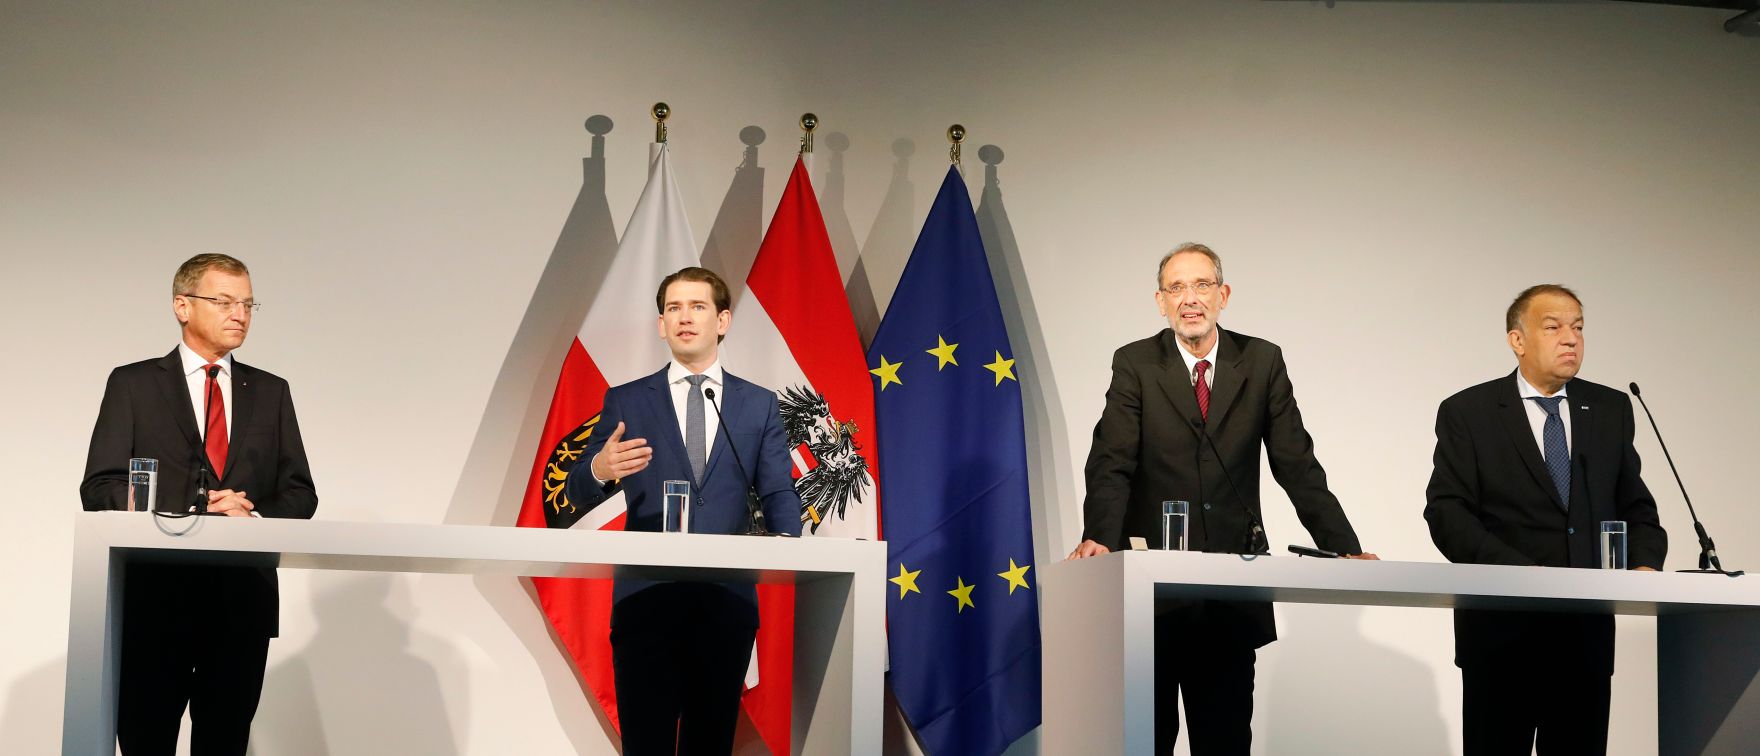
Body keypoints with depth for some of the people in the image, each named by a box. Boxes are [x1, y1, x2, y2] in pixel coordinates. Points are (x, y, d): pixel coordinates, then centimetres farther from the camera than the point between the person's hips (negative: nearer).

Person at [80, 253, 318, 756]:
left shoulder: (271, 392, 14)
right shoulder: (132, 384, 5)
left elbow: (300, 493, 10)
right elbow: (99, 488, -3)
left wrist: (254, 517, -12)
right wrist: (187, 518, -16)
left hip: (243, 598, 3)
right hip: (155, 597, -2)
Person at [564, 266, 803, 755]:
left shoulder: (759, 405, 10)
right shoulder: (626, 401, 7)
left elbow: (777, 492, 6)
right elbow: (579, 494, 4)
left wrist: (786, 541, -17)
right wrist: (599, 470, -21)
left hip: (727, 601, 1)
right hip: (646, 600, -1)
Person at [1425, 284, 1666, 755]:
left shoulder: (1611, 410, 11)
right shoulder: (1467, 413, -1)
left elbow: (1635, 507, 13)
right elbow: (1446, 514, -10)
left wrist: (1645, 566, -7)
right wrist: (1521, 571, -22)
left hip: (1588, 630, 3)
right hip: (1502, 628, -3)